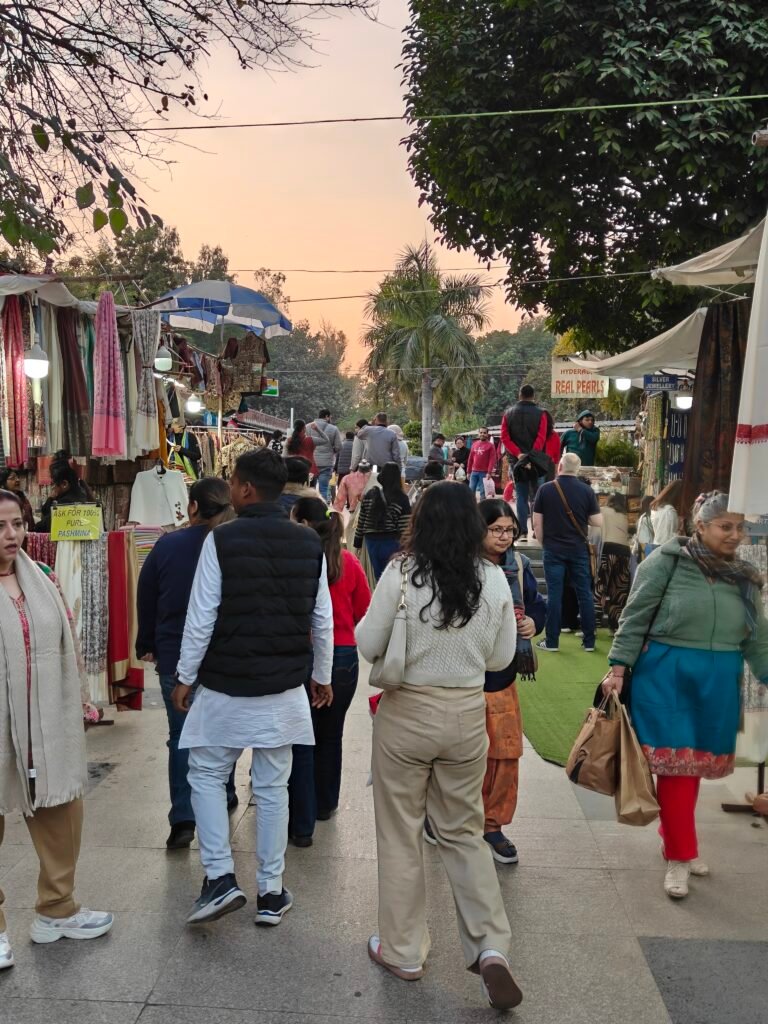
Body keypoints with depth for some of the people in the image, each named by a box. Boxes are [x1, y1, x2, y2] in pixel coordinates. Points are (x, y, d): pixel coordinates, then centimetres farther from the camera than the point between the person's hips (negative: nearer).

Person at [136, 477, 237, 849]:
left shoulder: (167, 546, -5)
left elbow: (146, 600, 4)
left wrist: (147, 646, 16)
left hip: (175, 657, 0)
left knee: (181, 736, 5)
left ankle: (183, 819, -2)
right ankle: (223, 798, 34)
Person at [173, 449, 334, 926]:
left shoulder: (221, 540, -12)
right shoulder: (310, 543, 0)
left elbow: (202, 617, -12)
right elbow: (322, 619, 4)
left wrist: (186, 677, 0)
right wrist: (322, 675, 17)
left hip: (226, 686, -3)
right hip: (284, 688, 4)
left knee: (206, 774, 16)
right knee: (272, 786, 12)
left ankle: (221, 876, 9)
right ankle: (272, 893, 20)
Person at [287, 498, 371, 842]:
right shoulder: (349, 562, -2)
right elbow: (363, 611, 6)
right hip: (344, 656, 4)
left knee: (301, 742, 7)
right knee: (331, 735, 20)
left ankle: (301, 825, 10)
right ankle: (325, 805, 39)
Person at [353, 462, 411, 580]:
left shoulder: (370, 495, 3)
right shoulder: (401, 499, -9)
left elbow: (360, 521, 7)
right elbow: (405, 528, -12)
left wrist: (357, 541, 16)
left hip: (371, 541, 4)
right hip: (391, 543, -4)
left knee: (378, 576, 13)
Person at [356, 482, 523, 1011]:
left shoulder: (401, 574, -13)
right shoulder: (494, 580, -6)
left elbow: (368, 645, -8)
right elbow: (502, 657, 3)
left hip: (406, 714, -2)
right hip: (467, 715, 3)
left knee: (400, 836, 14)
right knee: (464, 832, 19)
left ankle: (403, 951, 26)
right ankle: (491, 946, 10)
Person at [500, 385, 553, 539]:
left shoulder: (508, 414, 6)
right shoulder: (541, 414, -3)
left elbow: (505, 438, -2)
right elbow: (541, 438, -13)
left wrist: (518, 454, -10)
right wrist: (532, 456, -15)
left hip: (516, 461, 2)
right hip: (536, 462, -2)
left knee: (521, 497, 5)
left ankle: (523, 532, -1)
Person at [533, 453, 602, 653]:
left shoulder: (545, 489, -5)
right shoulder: (587, 490, -3)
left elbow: (537, 523, -3)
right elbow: (598, 522, -3)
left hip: (554, 549, -1)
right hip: (579, 549, 1)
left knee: (554, 594, 3)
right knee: (584, 593, 8)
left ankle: (552, 641, 7)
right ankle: (589, 640, 13)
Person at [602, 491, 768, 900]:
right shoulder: (667, 561, -9)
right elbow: (635, 618, -7)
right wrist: (618, 668, -10)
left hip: (719, 681, 5)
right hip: (666, 674, -5)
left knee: (697, 761, 13)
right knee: (675, 760, -1)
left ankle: (676, 838, 32)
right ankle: (680, 856, 10)